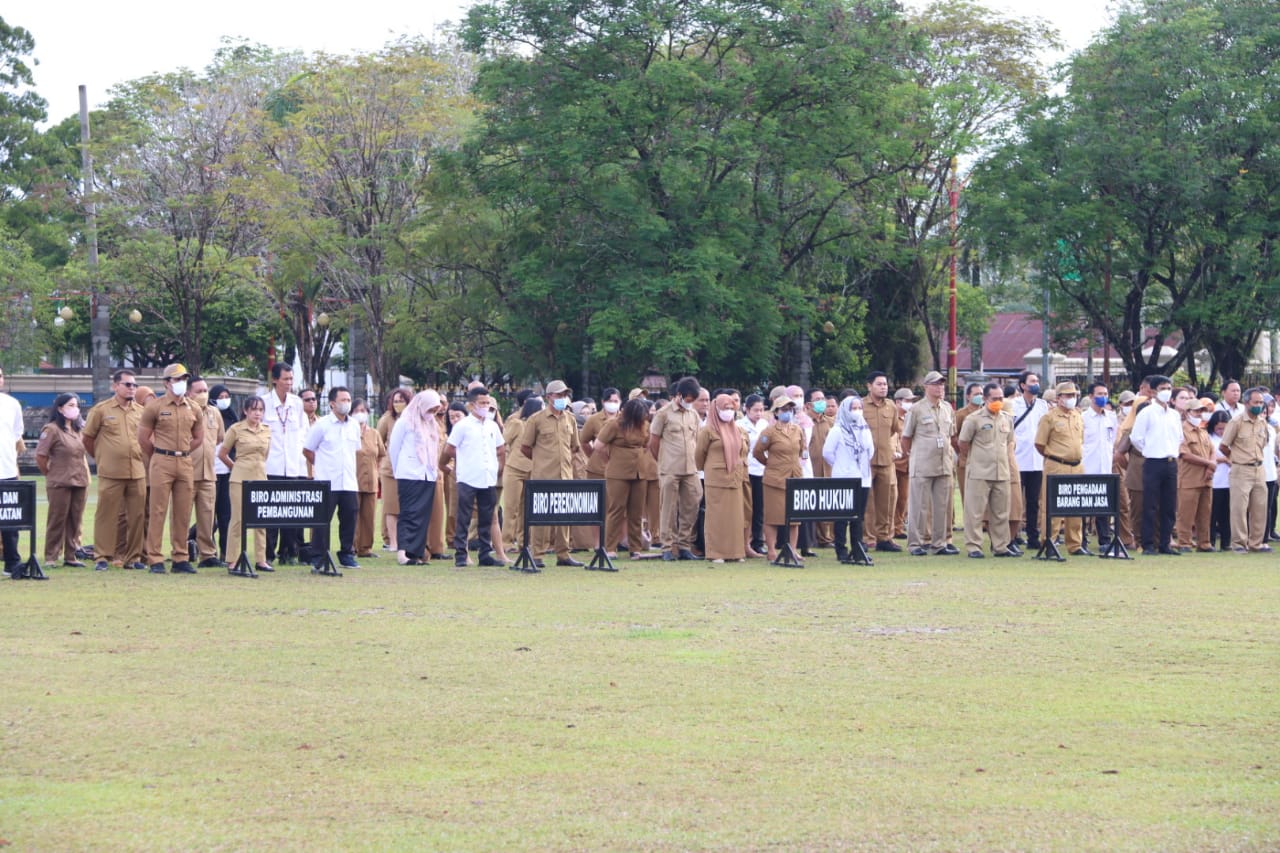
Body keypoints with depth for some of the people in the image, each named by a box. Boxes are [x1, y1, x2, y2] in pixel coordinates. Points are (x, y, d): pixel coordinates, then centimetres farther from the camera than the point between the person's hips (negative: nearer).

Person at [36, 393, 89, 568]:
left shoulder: (76, 430, 15)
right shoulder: (52, 429, -8)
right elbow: (40, 455, -9)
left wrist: (85, 476, 13)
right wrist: (50, 474, 1)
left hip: (79, 482, 7)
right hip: (59, 484, -7)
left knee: (74, 521, 7)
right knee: (57, 520, -3)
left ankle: (70, 556, 13)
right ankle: (51, 557, 2)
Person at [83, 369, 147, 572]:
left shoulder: (141, 411, 10)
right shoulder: (101, 410, 0)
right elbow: (88, 437, 7)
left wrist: (141, 456, 13)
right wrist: (100, 457, 9)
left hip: (137, 472, 4)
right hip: (110, 472, -4)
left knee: (136, 516, 4)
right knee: (106, 515, -2)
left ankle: (133, 557, 12)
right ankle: (102, 557, 2)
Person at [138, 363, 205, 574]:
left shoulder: (193, 409, 10)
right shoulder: (155, 407, -2)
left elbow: (198, 438, 21)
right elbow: (143, 438, 2)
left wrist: (182, 454, 14)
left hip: (185, 463, 4)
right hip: (162, 464, -4)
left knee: (183, 513, 6)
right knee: (158, 511, -5)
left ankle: (181, 558, 12)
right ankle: (155, 560, -3)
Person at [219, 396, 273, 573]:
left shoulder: (267, 431, 9)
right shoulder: (236, 429, -3)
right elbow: (222, 454, 4)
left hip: (260, 478, 4)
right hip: (240, 479, -4)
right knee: (238, 518, -4)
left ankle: (260, 560, 10)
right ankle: (233, 560, 1)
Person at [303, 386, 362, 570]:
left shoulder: (354, 425, 11)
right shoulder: (322, 425, -3)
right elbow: (307, 450, 3)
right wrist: (321, 465, 6)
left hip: (349, 483, 5)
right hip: (327, 484, -5)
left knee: (349, 519, 5)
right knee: (322, 521, -3)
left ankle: (347, 556, 17)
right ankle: (318, 559, 2)